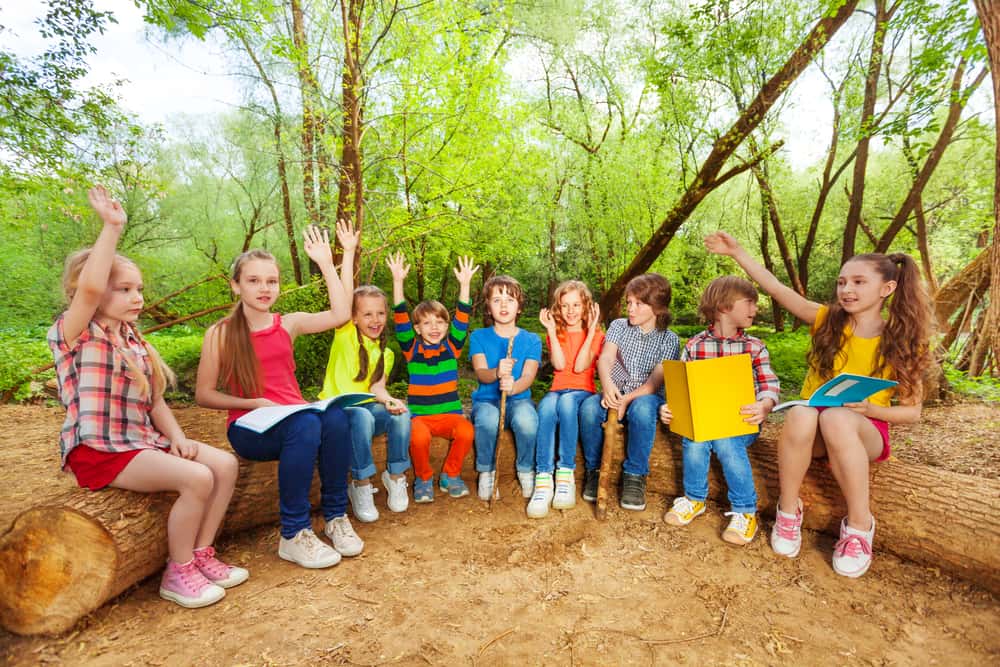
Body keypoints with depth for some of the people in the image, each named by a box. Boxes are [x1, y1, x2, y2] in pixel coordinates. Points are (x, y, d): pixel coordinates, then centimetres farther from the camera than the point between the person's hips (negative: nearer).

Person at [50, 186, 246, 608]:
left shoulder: (135, 343, 15)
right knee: (196, 478, -26)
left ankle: (202, 554, 2)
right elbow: (89, 287, -28)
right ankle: (178, 574, -7)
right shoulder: (73, 335, -6)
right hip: (98, 450, -7)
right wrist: (112, 228, -25)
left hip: (143, 442, 7)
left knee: (225, 463, -9)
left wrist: (178, 438, -2)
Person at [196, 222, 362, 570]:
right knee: (305, 425, -36)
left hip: (295, 419, 3)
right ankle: (293, 534, -23)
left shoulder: (288, 324, 6)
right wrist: (254, 403, -16)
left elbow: (339, 314, -7)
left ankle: (336, 515, -15)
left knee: (335, 417, -32)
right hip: (250, 428, -3)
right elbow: (204, 395, -1)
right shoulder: (220, 333, -2)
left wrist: (326, 263, -3)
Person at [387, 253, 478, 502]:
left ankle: (450, 475, 1)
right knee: (419, 437, -34)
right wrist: (398, 281, -17)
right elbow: (400, 319, -6)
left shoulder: (452, 347, 7)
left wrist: (465, 284, -15)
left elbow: (462, 319, -4)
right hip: (419, 415, -1)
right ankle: (423, 478, -1)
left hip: (450, 414, 1)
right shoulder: (412, 349, 4)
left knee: (466, 432, -30)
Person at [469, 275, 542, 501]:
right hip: (487, 400, 0)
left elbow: (528, 376, -9)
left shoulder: (531, 340, 6)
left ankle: (526, 470, -4)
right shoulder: (479, 337, 6)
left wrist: (513, 387, -33)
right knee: (488, 419, -36)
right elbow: (480, 373, -9)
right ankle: (486, 471, -7)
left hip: (519, 399, 0)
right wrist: (497, 373, -35)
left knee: (527, 420, -35)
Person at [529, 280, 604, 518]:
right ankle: (543, 480, -41)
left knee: (566, 402, -38)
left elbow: (580, 366, -8)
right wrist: (552, 330, -5)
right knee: (547, 406, -35)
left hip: (582, 391, -1)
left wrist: (590, 330, -9)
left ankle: (566, 475, -33)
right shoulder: (555, 334, 17)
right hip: (557, 390, 2)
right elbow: (559, 365, -4)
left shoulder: (595, 335, 11)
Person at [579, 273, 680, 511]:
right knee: (588, 407, -32)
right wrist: (607, 384, -35)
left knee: (641, 409, -38)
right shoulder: (619, 326, 7)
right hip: (614, 393, 2)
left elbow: (656, 381, -10)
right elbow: (605, 358, -11)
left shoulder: (669, 339, 2)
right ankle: (594, 469, -10)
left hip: (646, 396, -2)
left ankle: (635, 475, -19)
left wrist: (628, 399, -27)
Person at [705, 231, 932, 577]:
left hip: (866, 432, -1)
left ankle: (859, 525, -20)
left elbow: (911, 411, 0)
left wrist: (869, 409, -19)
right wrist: (737, 252, -18)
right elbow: (776, 288, -10)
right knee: (801, 414, -36)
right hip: (812, 429, 2)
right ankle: (788, 511, -17)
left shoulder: (902, 343, -4)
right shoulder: (827, 320, -1)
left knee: (836, 418, -38)